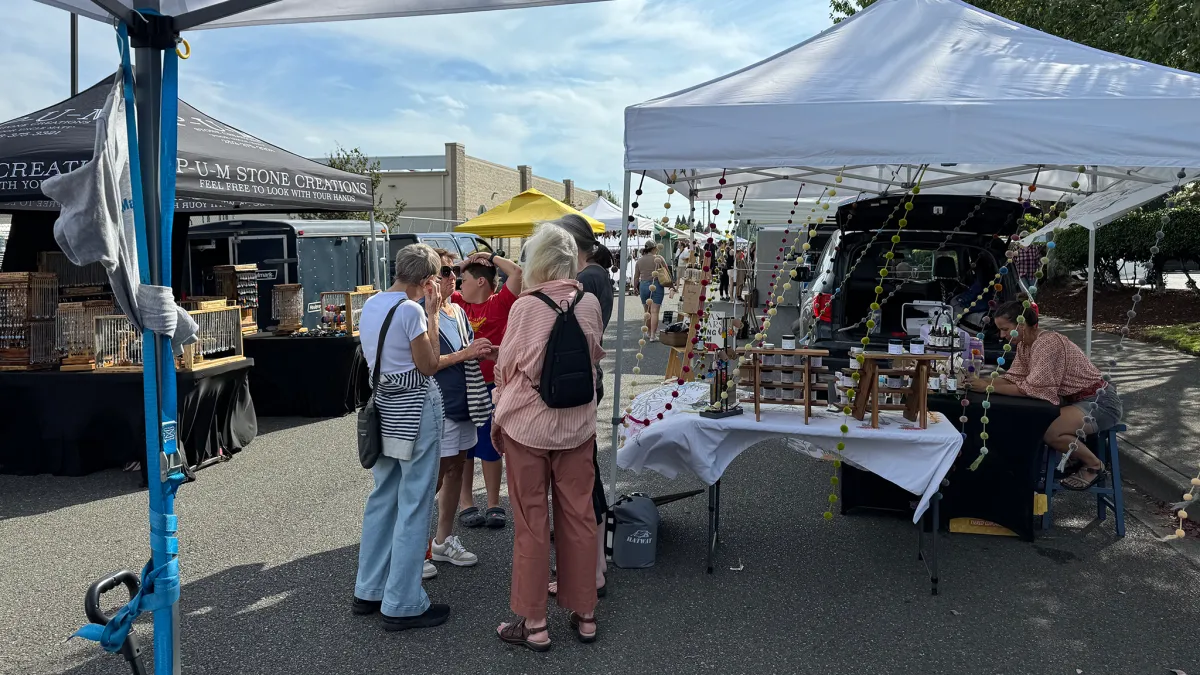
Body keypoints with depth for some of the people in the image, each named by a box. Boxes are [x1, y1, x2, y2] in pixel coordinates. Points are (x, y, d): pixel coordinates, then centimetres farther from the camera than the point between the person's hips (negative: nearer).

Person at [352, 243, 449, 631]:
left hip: (385, 407, 9)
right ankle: (403, 605, 6)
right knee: (414, 505, 0)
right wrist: (432, 313, -8)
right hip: (415, 410, -9)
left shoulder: (370, 305, 8)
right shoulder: (411, 309, -17)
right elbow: (429, 366, -12)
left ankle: (369, 590, 27)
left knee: (382, 498, 17)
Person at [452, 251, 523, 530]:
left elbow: (516, 273, -16)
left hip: (490, 387, -3)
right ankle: (465, 503, 22)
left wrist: (490, 257, -3)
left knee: (489, 448, 8)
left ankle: (494, 504, 19)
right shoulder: (456, 302, 5)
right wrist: (464, 264, 4)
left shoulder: (499, 303, -6)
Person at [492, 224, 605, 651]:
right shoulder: (590, 304, -3)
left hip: (527, 424, -4)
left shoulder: (526, 307, -14)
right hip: (577, 424, 4)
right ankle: (584, 614, 25)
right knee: (579, 517, 12)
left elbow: (507, 367, -5)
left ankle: (534, 623, 16)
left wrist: (500, 413, 13)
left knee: (531, 523, 6)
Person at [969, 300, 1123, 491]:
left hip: (1100, 402, -9)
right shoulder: (1024, 344, 2)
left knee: (1048, 431, -28)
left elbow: (1031, 388, -31)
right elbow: (1013, 378, 1)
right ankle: (1079, 455, 15)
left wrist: (989, 387, -28)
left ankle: (1093, 464, -1)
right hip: (1075, 399, 10)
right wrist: (981, 380, -14)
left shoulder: (1047, 342, -27)